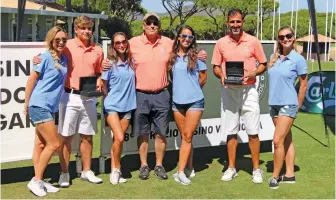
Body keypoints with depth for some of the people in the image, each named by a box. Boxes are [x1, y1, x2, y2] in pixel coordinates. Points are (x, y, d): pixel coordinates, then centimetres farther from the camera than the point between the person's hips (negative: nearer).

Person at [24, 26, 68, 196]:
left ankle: (39, 180, 16)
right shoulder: (45, 57, -11)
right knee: (54, 144, -8)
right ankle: (36, 181, 1)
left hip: (50, 106, 7)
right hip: (39, 105, -7)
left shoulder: (63, 59, 10)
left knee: (41, 145, 10)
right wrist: (26, 104, -6)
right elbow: (31, 80, -9)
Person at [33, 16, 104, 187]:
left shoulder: (98, 50, 7)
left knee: (87, 136, 11)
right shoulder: (67, 46, -4)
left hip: (89, 98, 4)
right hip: (70, 96, -3)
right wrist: (38, 60, -17)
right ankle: (64, 174, 12)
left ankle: (86, 171, 24)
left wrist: (99, 82, -3)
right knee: (66, 136, 2)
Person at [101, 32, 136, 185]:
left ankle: (114, 171, 18)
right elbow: (104, 86, 1)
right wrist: (111, 98, 9)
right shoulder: (110, 63, -7)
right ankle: (117, 169, 3)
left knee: (118, 140, 8)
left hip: (127, 106, 4)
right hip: (112, 106, -4)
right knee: (119, 138, -16)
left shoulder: (131, 62, 4)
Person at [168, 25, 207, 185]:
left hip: (194, 101, -3)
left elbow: (203, 78, 4)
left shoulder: (196, 56, -3)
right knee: (185, 136, 10)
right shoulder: (172, 57, 5)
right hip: (177, 101, 3)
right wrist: (181, 88, 9)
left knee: (187, 136, -5)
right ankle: (188, 168, 21)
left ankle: (181, 171, -6)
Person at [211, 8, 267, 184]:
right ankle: (231, 168, 20)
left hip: (248, 90, -2)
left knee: (253, 132, 0)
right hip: (228, 90, 2)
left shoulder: (253, 41, -2)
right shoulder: (221, 43, 3)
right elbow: (215, 67, 9)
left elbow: (263, 64, 4)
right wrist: (221, 75, -12)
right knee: (230, 131, 8)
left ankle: (256, 169, 12)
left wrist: (253, 73, -15)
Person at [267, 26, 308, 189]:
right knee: (287, 139, 13)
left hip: (288, 105, -6)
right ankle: (289, 174, 20)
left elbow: (303, 84, -3)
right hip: (274, 104, 6)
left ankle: (275, 176, 1)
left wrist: (298, 105, 1)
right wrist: (274, 97, 11)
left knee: (278, 140, -11)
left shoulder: (298, 59, -9)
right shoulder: (274, 57, 6)